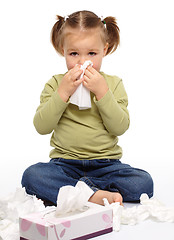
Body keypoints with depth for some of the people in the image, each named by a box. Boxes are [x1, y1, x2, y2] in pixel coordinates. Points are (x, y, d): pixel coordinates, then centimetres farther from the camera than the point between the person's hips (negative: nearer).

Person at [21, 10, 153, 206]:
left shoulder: (113, 83, 5)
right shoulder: (55, 84, 5)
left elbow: (120, 127, -7)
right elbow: (41, 126, -7)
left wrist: (102, 92, -17)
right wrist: (63, 92, -16)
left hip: (106, 164, 1)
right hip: (65, 163, 0)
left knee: (143, 183, -25)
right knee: (31, 176, -28)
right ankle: (94, 195, -32)